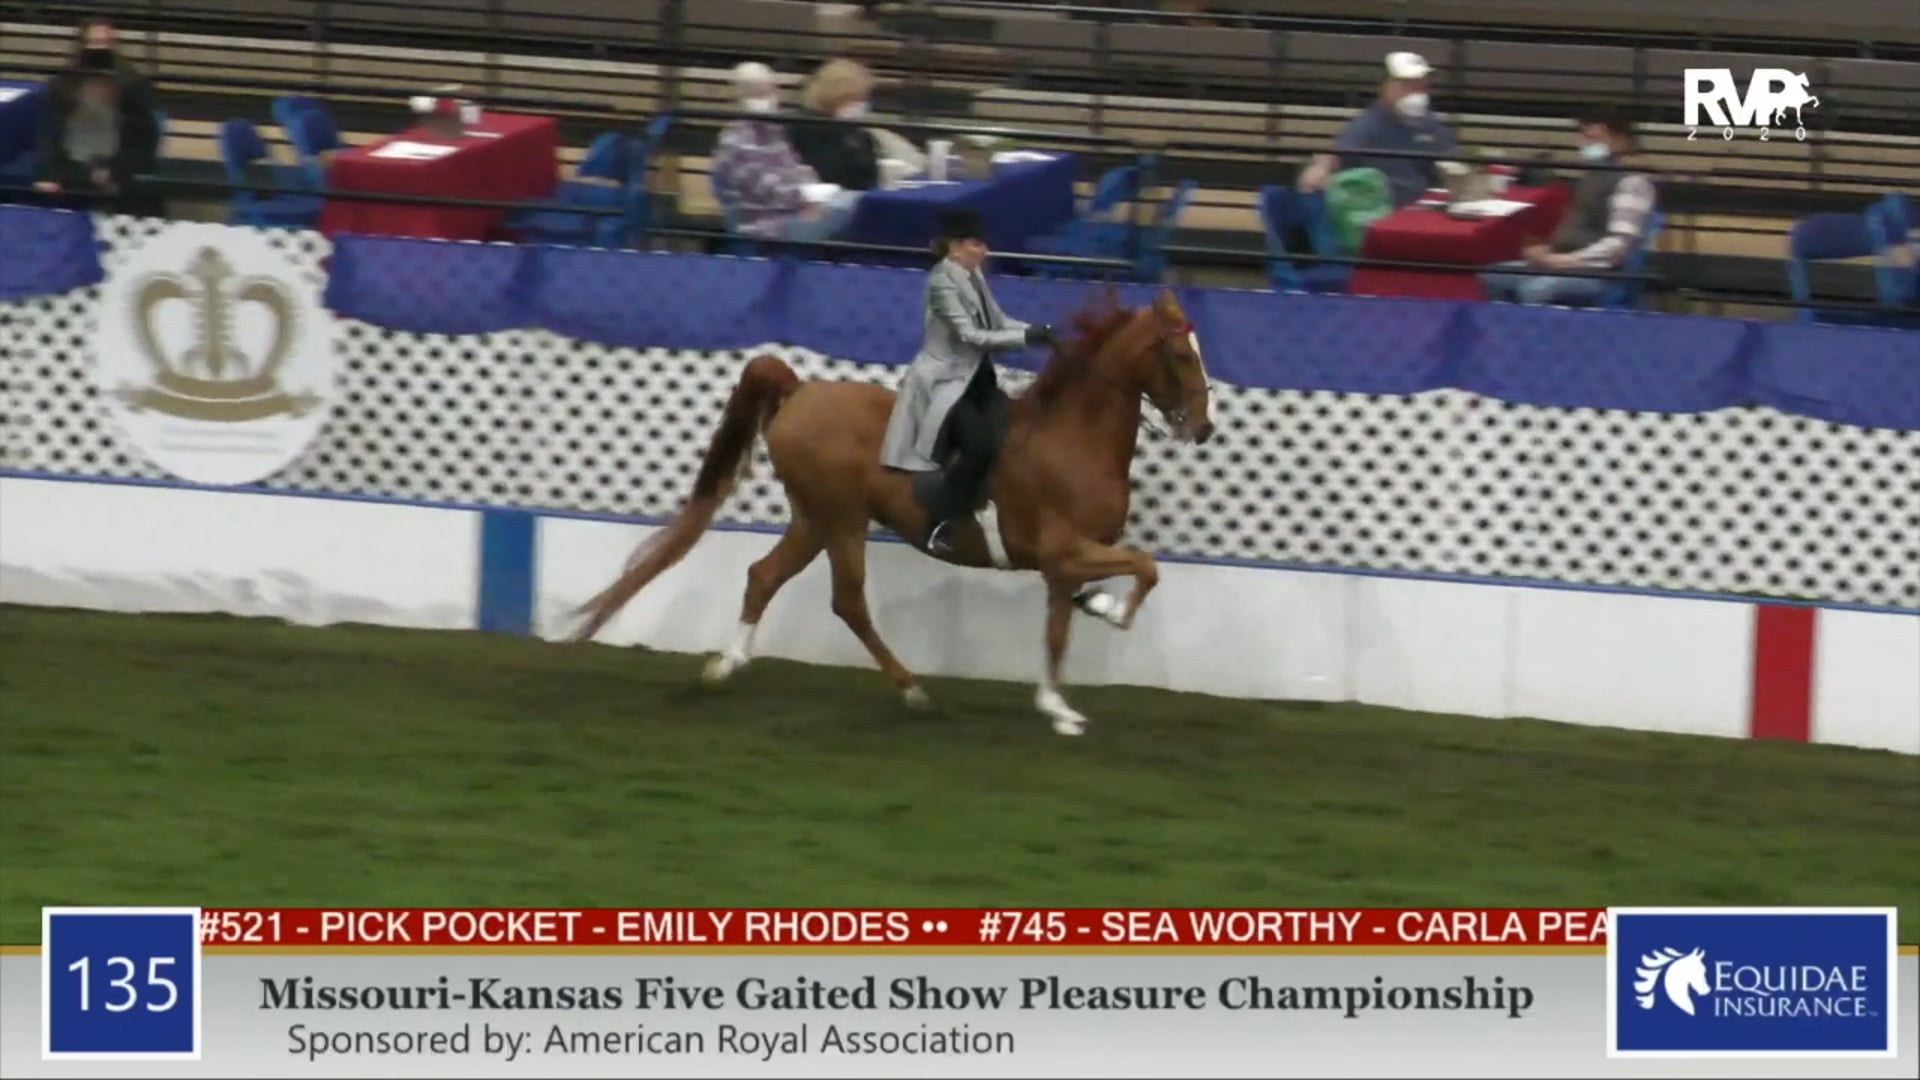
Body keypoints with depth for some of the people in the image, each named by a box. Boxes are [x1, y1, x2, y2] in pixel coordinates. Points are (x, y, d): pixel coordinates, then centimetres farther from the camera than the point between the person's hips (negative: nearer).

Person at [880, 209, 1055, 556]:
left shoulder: (973, 276, 8)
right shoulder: (942, 282, -19)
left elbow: (998, 321, 12)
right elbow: (970, 335, -23)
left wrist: (1039, 331, -5)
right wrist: (1025, 337, -27)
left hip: (978, 378, 9)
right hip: (945, 381, -9)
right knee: (980, 446, -23)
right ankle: (942, 527, -15)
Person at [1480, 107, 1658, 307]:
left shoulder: (1632, 182, -11)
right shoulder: (1593, 176, 19)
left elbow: (1621, 243, -20)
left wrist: (1567, 260, -22)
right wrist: (1549, 251, 6)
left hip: (1601, 273, -10)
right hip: (1565, 264, 10)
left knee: (1535, 290, -34)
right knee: (1493, 277, 2)